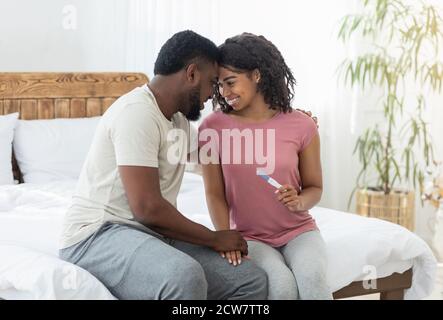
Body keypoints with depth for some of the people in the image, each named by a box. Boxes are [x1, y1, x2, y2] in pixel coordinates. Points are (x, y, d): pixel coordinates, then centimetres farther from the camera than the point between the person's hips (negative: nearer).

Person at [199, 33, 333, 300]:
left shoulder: (302, 125, -6)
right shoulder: (213, 127, -6)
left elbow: (315, 187, 4)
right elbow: (214, 193, -5)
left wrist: (300, 201, -19)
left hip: (298, 231, 1)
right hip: (248, 236, -1)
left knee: (312, 277, -31)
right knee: (281, 284, -30)